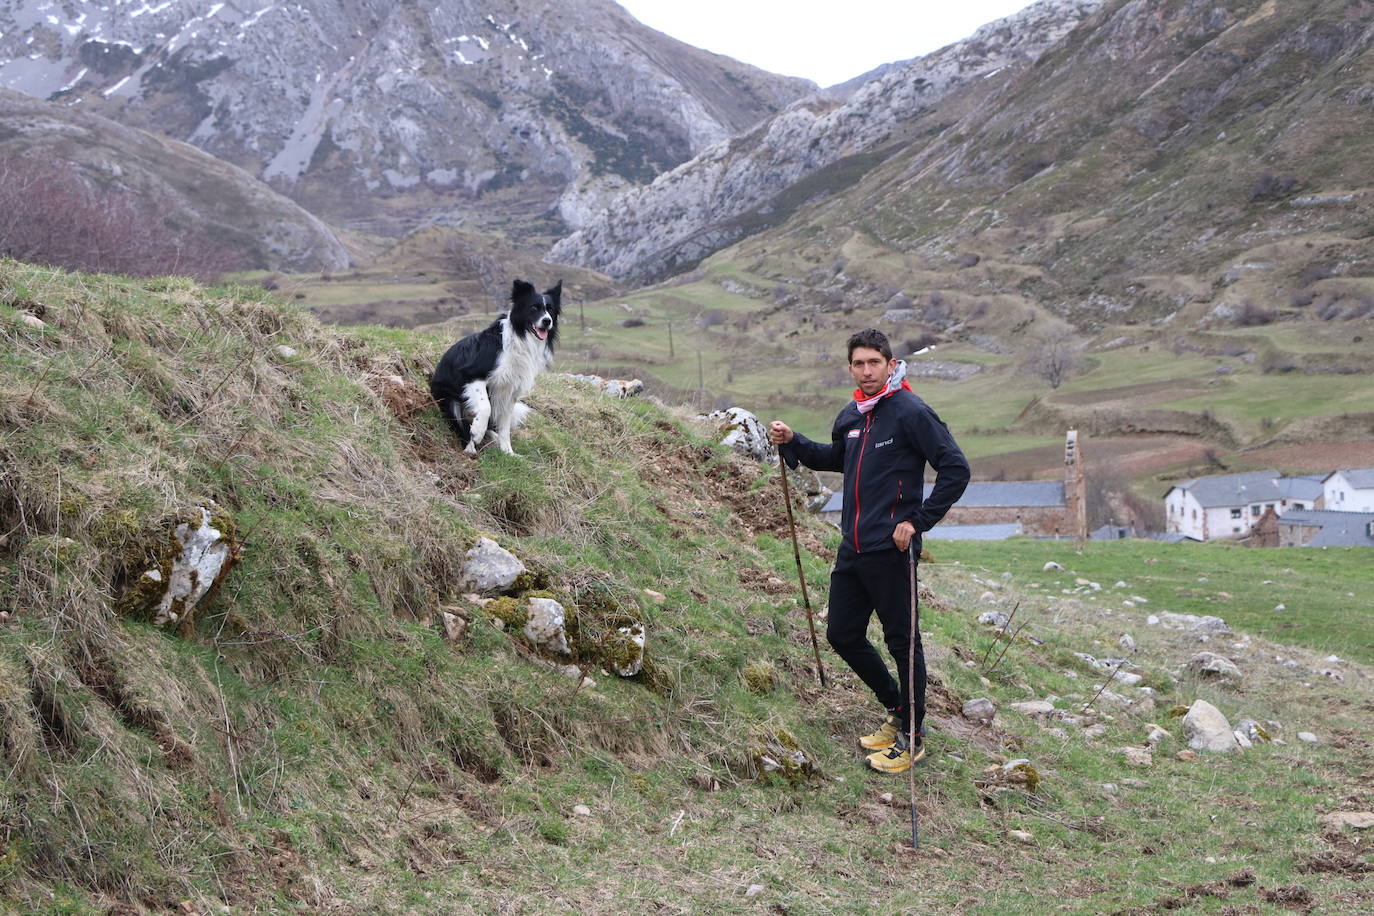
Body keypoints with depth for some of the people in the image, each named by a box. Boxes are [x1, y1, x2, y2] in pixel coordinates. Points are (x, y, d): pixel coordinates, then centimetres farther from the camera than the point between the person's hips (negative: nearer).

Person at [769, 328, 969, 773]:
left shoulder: (911, 412, -12)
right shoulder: (851, 416, 11)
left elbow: (955, 470, -15)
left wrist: (918, 521, -16)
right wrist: (793, 443, 16)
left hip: (890, 551, -8)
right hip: (852, 549, 8)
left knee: (902, 642, 2)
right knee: (842, 636, 14)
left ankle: (912, 737, 15)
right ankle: (896, 709, 32)